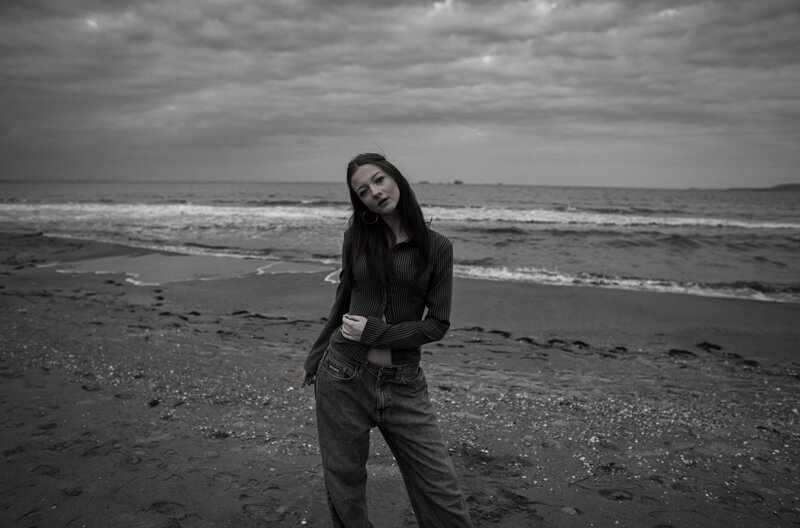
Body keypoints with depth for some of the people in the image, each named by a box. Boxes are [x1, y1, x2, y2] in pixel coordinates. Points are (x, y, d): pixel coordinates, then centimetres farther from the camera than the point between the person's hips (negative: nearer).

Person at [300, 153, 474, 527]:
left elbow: (437, 325, -3)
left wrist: (375, 331, -12)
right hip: (343, 377, 2)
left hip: (404, 386, -1)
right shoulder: (357, 236, 6)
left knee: (443, 496, -1)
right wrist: (313, 361, 21)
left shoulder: (436, 247, -1)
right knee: (345, 491, 11)